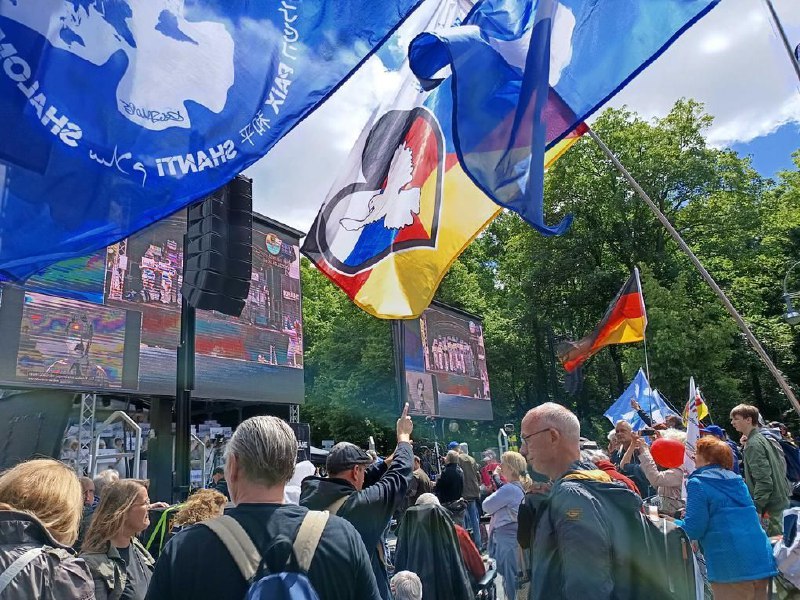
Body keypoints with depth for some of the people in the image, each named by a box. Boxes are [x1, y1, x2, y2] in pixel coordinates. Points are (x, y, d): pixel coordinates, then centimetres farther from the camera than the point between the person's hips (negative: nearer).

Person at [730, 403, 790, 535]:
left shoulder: (753, 444, -19)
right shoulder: (764, 438, 11)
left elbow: (763, 480, -24)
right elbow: (782, 463, 17)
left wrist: (756, 508, -23)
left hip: (769, 505, -10)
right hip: (778, 499, 10)